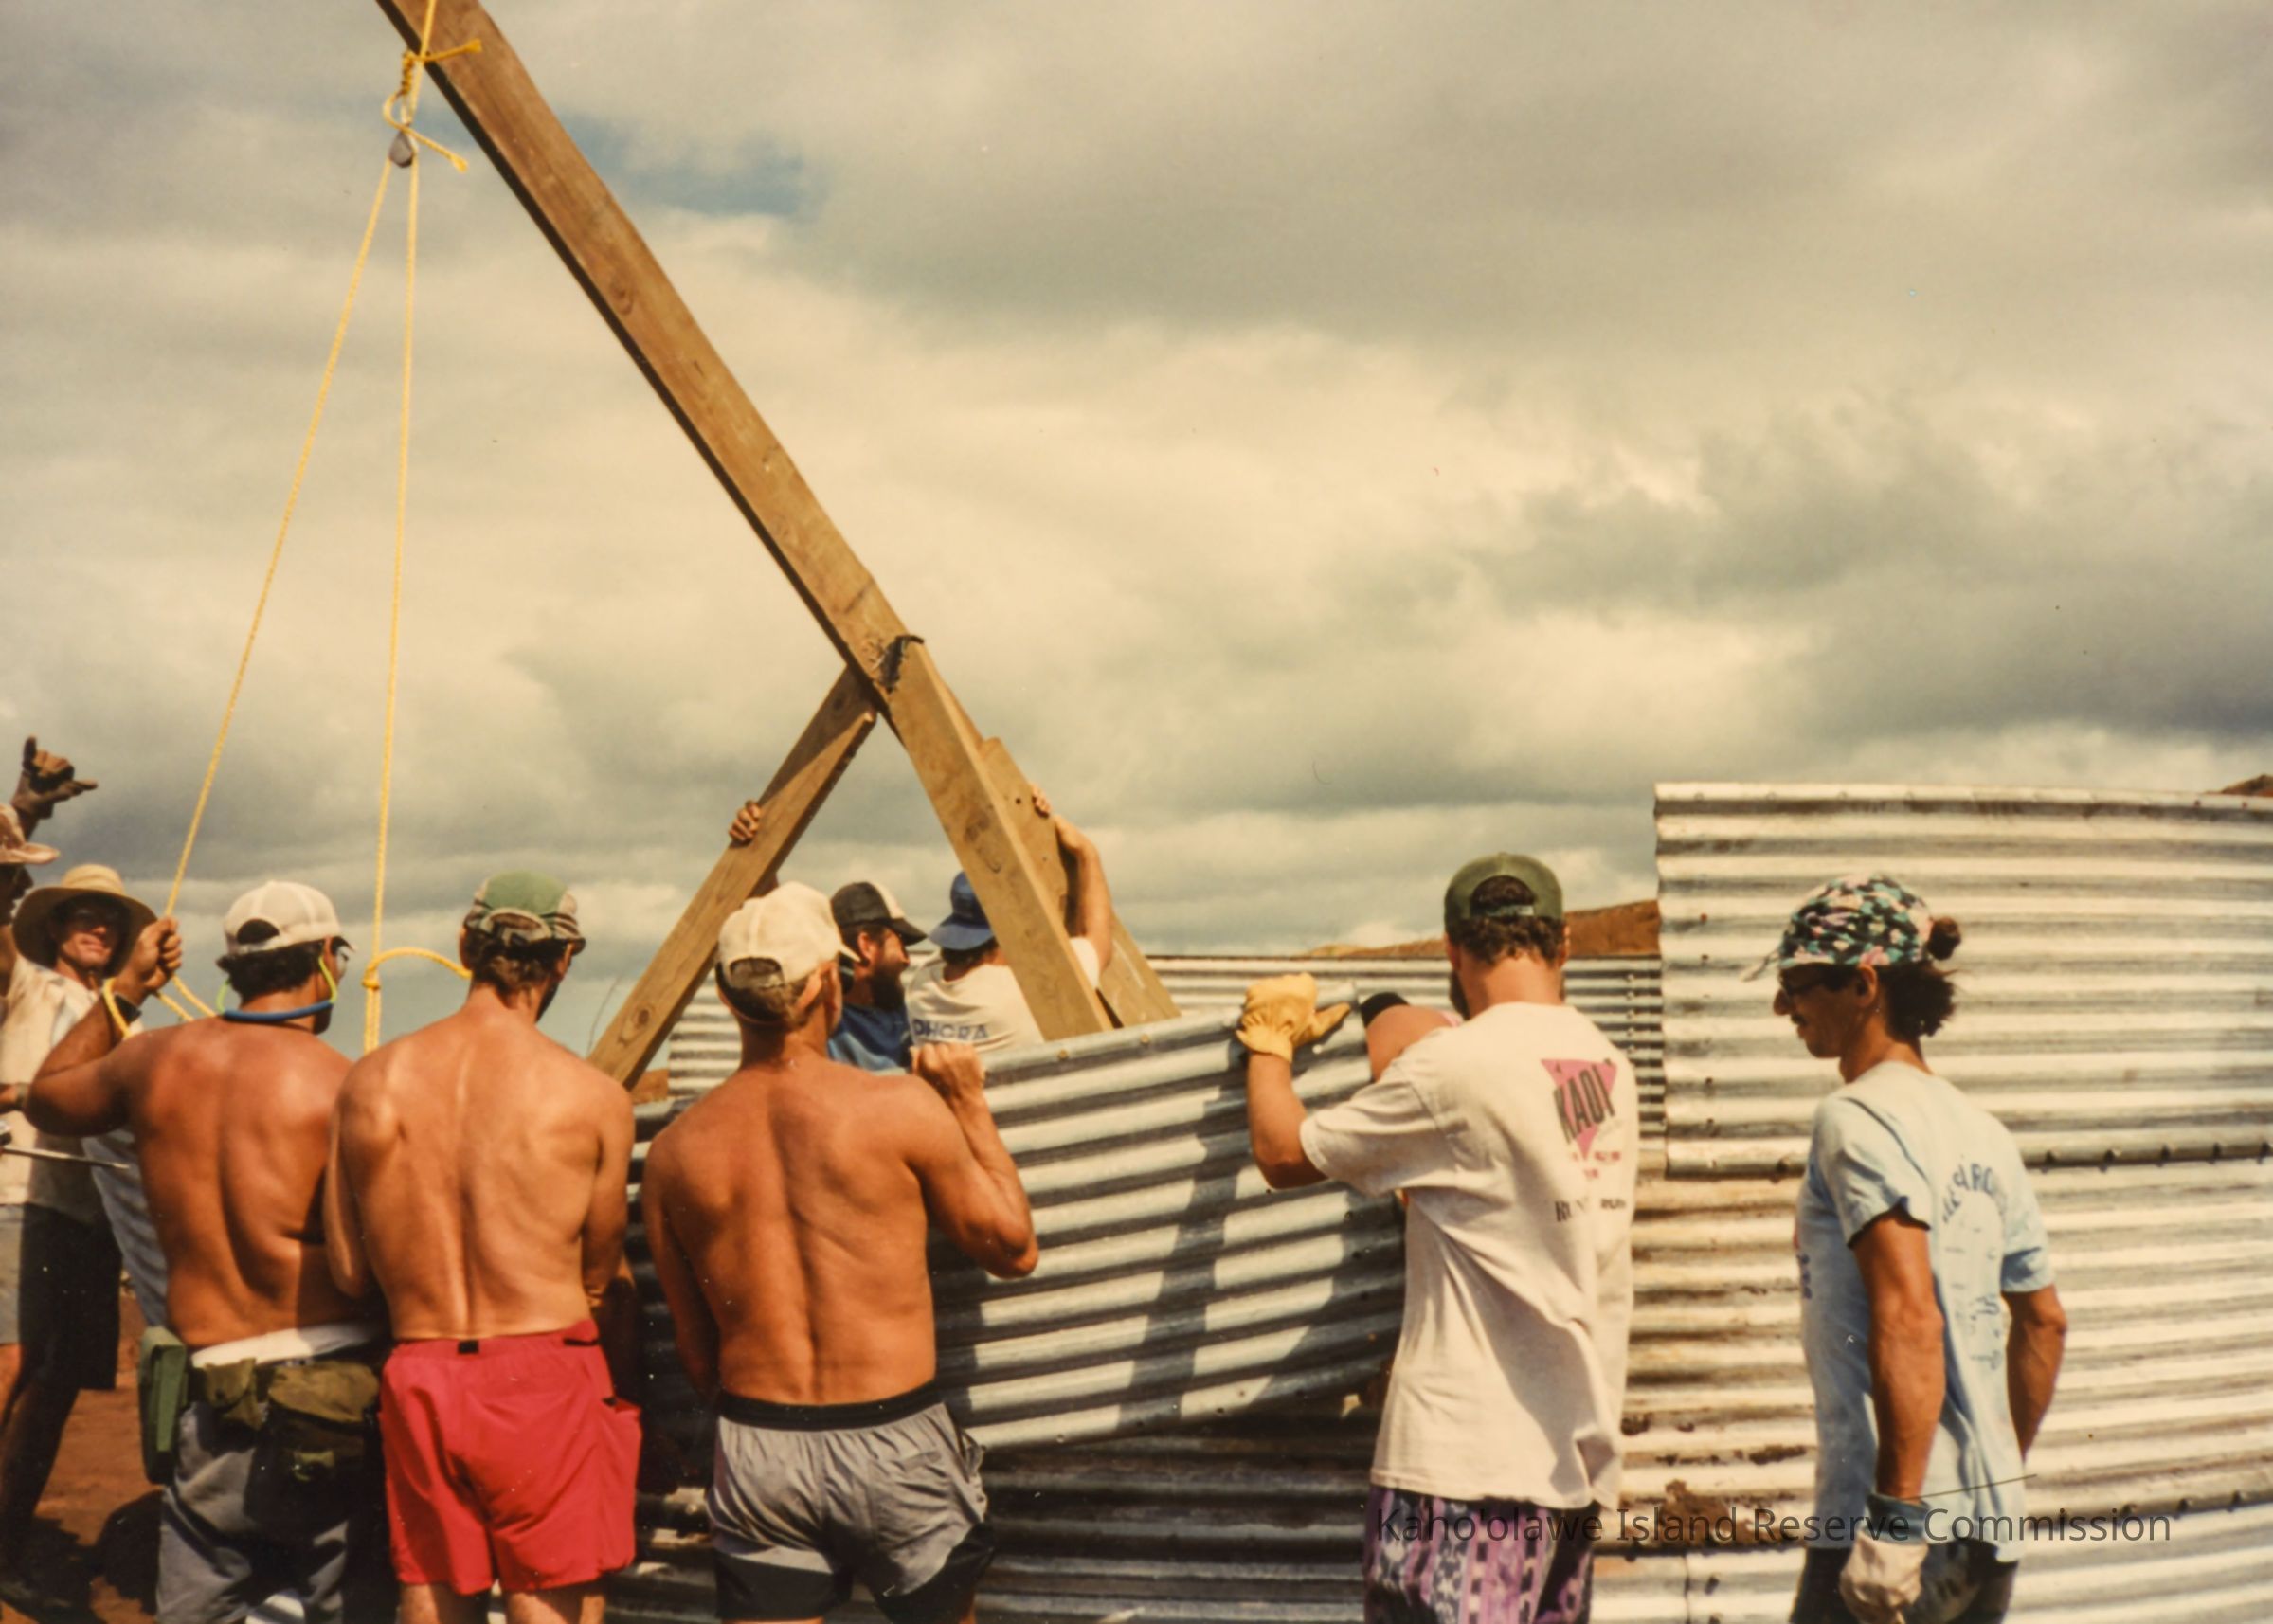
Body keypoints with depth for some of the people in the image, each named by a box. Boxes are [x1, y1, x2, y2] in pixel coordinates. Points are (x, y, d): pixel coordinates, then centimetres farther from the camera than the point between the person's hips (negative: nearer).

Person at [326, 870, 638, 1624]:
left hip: (416, 1378, 4)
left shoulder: (370, 1080, 1)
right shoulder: (592, 1096, -8)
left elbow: (349, 1270, 5)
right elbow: (601, 1277, 2)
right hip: (543, 1376, -3)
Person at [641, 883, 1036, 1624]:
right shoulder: (901, 1107, -11)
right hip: (893, 1444, -2)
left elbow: (697, 1359, 8)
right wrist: (972, 1106, 10)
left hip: (754, 1447, 3)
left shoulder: (674, 1152, 0)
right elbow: (1013, 1250, 2)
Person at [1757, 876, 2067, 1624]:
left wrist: (1895, 1516, -24)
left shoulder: (1857, 1117, -12)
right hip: (1990, 1531, 8)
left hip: (1894, 1533, -8)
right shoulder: (1983, 1132, 12)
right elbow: (2044, 1322, 19)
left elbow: (1908, 1318, -23)